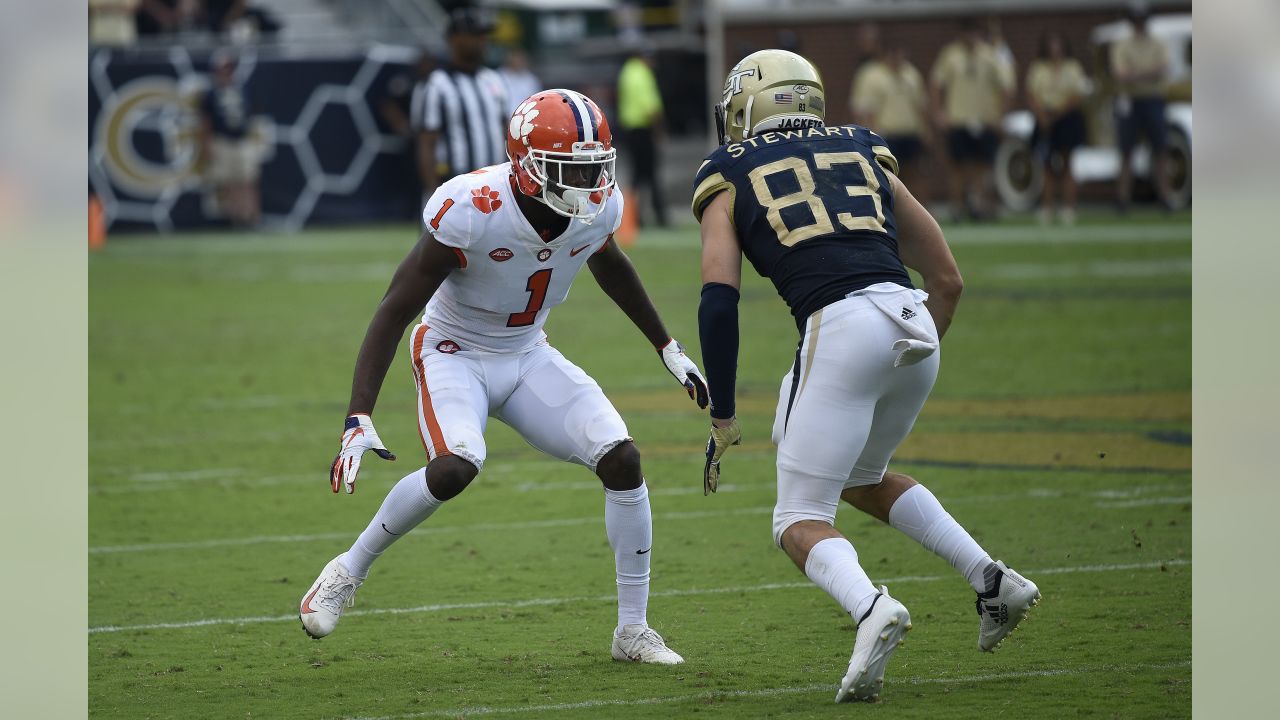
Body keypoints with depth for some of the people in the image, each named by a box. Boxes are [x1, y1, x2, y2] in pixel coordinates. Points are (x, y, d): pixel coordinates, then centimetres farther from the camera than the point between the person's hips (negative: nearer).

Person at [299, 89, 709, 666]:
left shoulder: (598, 207, -14)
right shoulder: (471, 212, -30)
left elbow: (609, 265, 14)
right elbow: (394, 312, -25)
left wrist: (669, 350, 20)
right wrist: (359, 419, -32)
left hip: (527, 355, 5)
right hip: (456, 353, -5)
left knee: (621, 460, -12)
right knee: (456, 467, -33)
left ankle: (633, 630, 2)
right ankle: (347, 573, -9)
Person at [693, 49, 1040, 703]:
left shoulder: (728, 178, 16)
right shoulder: (864, 158, 27)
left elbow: (719, 296, 2)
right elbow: (948, 279, 26)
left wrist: (722, 417, 6)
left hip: (840, 327, -5)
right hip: (914, 323, 5)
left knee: (801, 521, 5)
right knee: (861, 479, 30)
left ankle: (872, 608, -25)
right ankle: (991, 580, 17)